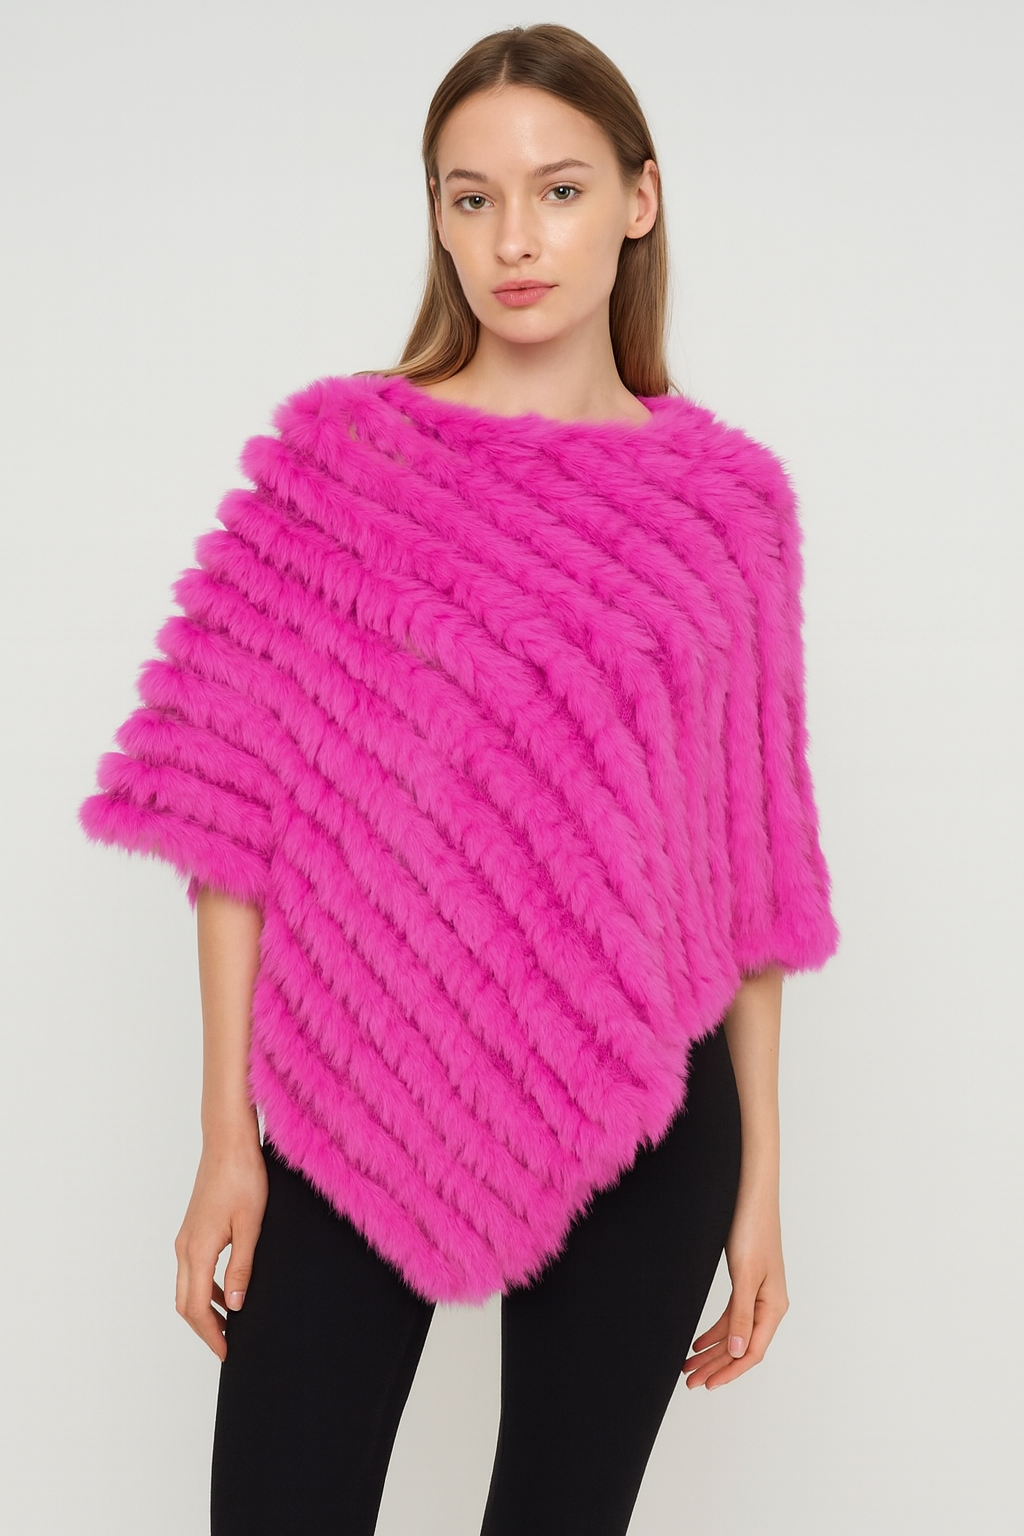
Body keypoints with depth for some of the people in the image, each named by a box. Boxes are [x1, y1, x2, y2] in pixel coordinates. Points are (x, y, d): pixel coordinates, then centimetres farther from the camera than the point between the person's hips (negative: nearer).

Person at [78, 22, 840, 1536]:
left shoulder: (725, 498, 3)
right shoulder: (336, 449, 0)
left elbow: (744, 859, 5)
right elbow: (239, 804, -2)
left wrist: (759, 1175, 5)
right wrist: (228, 1137, -5)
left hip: (635, 1120, 1)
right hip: (351, 1101, -1)